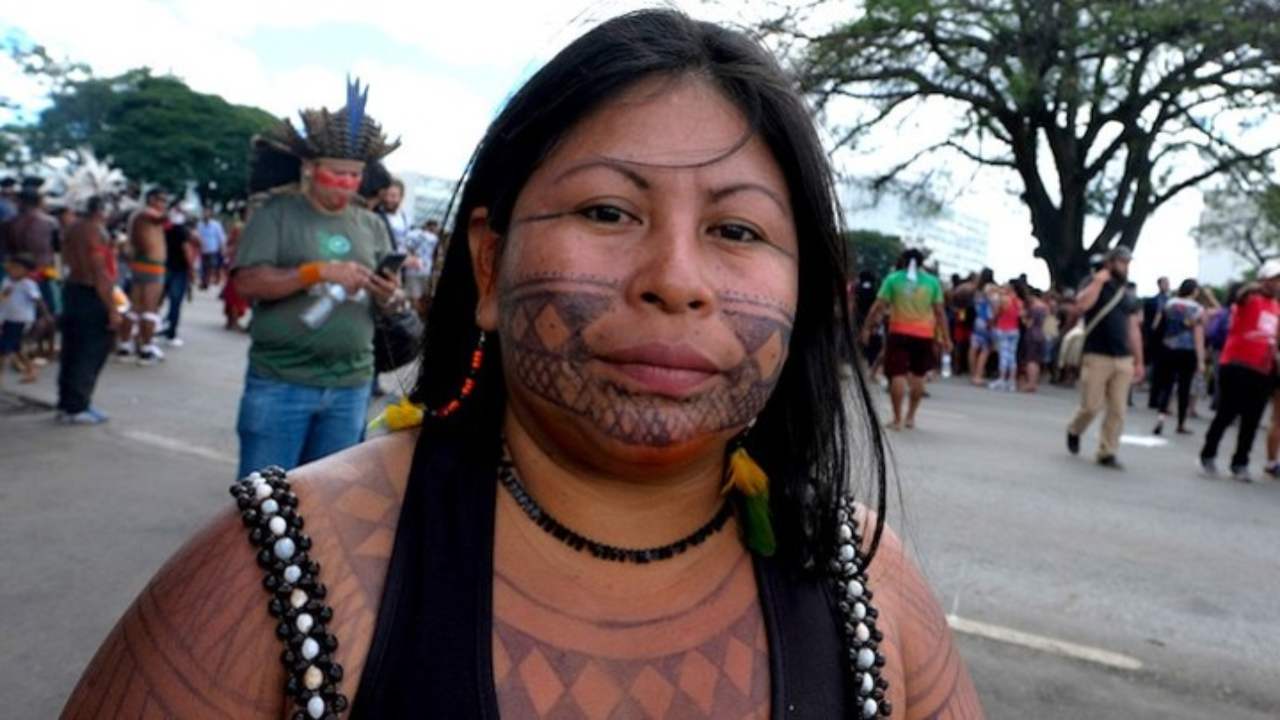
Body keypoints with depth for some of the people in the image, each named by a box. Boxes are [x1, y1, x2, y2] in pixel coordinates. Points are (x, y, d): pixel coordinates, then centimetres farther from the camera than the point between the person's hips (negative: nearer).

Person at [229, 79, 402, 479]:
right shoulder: (276, 214, -2)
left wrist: (387, 297, -10)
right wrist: (319, 271, -20)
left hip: (351, 386, 4)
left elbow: (383, 302, 14)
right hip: (280, 382, -4)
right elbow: (247, 283, -11)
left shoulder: (372, 226, 11)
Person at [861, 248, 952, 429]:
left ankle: (897, 419, -2)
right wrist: (945, 337, 8)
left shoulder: (893, 279, 1)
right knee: (918, 375, 13)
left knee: (897, 375, 0)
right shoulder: (932, 281, 6)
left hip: (899, 332, -2)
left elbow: (878, 307, -4)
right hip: (924, 334, 2)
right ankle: (910, 417, 19)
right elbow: (939, 312, 4)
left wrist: (867, 328, 1)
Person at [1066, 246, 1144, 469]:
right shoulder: (1094, 283, 1)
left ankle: (1107, 453, 8)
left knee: (1117, 411, 1)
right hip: (1097, 357, -5)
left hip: (1123, 360, 5)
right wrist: (1099, 280, -16)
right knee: (1091, 406, -4)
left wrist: (1138, 361, 13)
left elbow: (1133, 329, 16)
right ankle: (1074, 431, 25)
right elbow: (1082, 304, -21)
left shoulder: (1129, 296, 15)